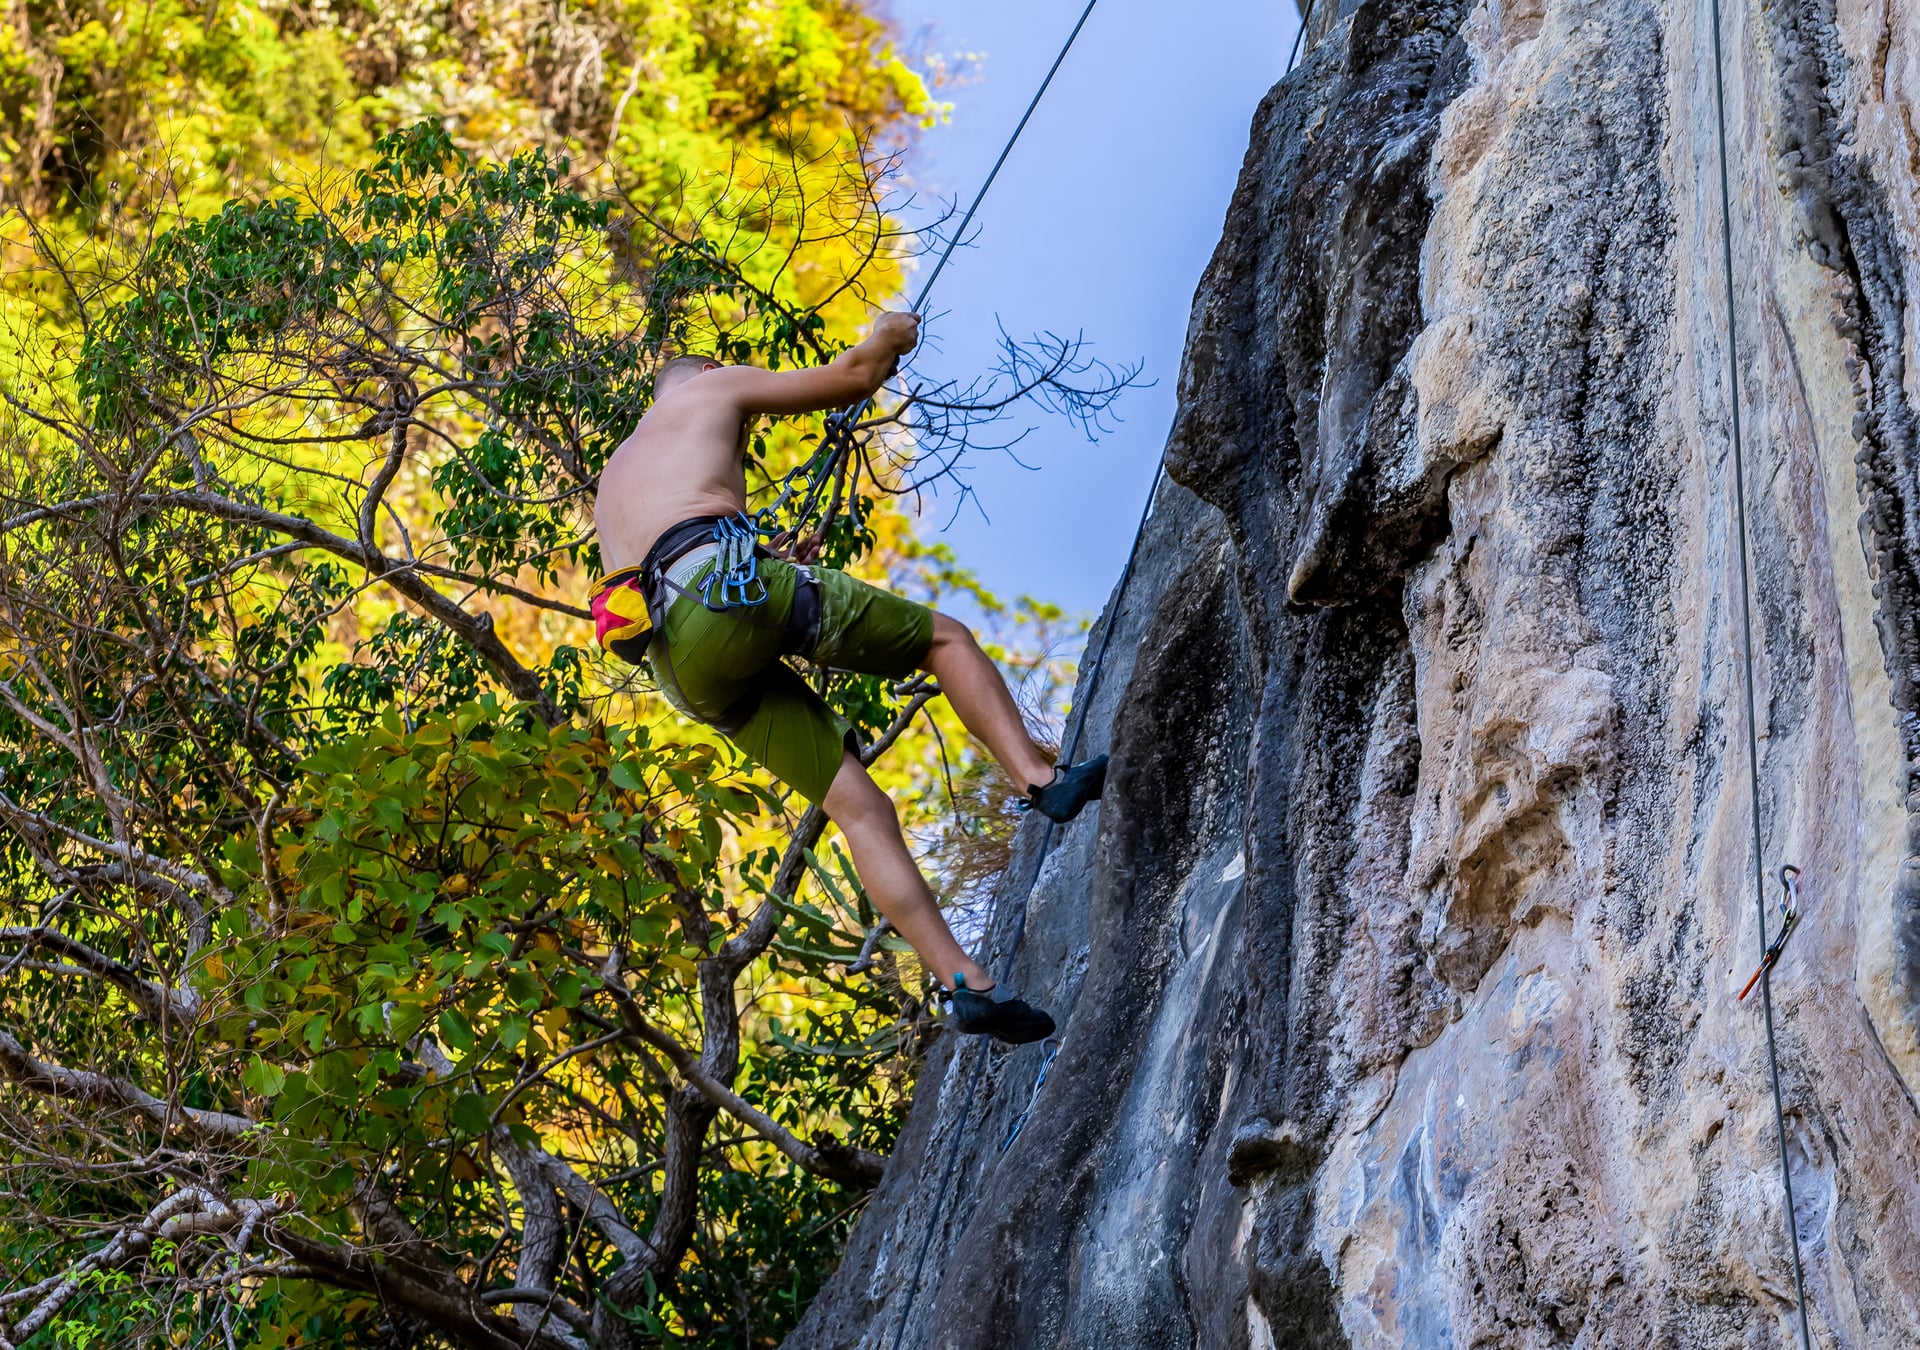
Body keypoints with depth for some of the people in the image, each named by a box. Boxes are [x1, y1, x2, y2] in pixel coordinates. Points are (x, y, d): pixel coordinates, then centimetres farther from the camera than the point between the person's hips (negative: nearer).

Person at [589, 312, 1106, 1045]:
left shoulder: (610, 486, 40)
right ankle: (1043, 779, -10)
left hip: (685, 668, 5)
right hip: (729, 583, -5)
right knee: (943, 637, 12)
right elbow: (852, 378, 25)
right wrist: (887, 340, 47)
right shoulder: (714, 388, 23)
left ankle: (965, 982, -8)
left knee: (859, 807, 3)